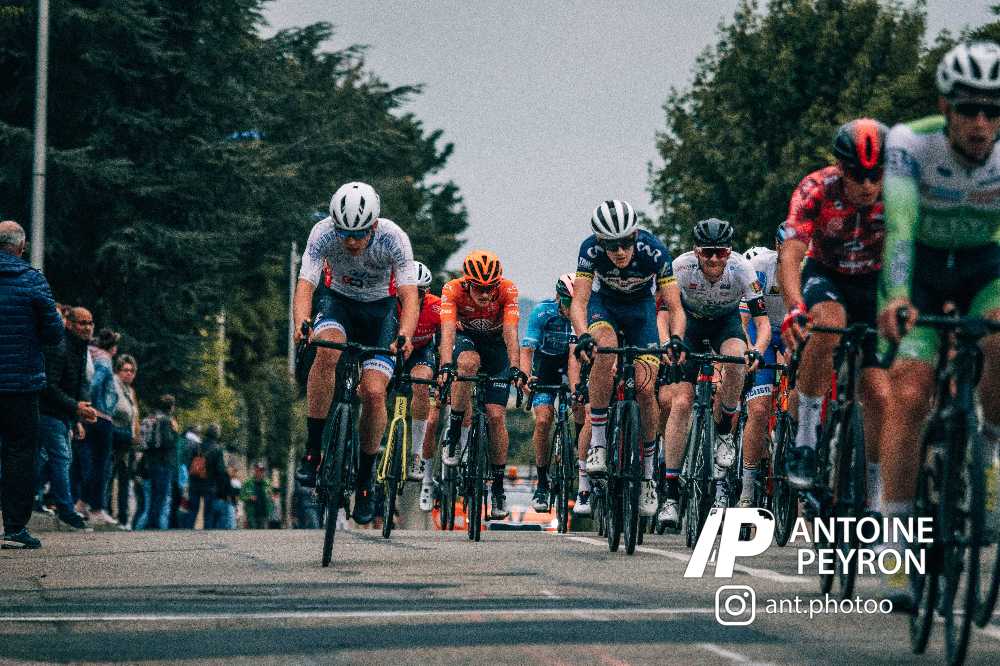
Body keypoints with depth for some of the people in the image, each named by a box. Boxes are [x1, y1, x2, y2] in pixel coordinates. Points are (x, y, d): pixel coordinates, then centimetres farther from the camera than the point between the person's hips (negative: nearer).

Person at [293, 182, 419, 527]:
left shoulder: (393, 238, -28)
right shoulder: (323, 233, -26)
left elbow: (410, 296, -31)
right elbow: (304, 286, -32)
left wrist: (404, 336, -50)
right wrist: (302, 324, -52)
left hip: (381, 308, 0)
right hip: (339, 301, 0)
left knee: (374, 392, -17)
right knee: (327, 349, -34)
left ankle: (366, 478, 5)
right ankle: (312, 451, -24)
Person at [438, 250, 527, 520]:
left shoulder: (508, 290, -28)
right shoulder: (453, 290, -29)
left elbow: (510, 333, -35)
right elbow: (448, 331, -38)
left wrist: (515, 368, -49)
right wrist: (446, 365, -54)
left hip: (495, 344, 0)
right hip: (465, 339, 0)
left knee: (496, 416, -10)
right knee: (469, 362, -38)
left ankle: (498, 485, 4)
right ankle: (455, 432, -23)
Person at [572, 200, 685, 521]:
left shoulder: (654, 251, -32)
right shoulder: (591, 249, -31)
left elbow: (675, 307, -32)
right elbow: (578, 302, -34)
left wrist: (676, 339, -51)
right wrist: (583, 336, -53)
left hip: (640, 307, 0)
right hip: (603, 304, 0)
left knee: (645, 388, -13)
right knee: (605, 349, -34)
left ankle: (648, 473, 6)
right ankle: (597, 443, -25)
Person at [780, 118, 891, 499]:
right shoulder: (816, 190, -26)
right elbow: (791, 254, -34)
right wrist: (794, 307, -51)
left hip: (874, 284, 1)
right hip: (824, 277, -1)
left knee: (880, 396, -11)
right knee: (830, 322, -38)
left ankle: (876, 495, 6)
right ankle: (806, 433, -26)